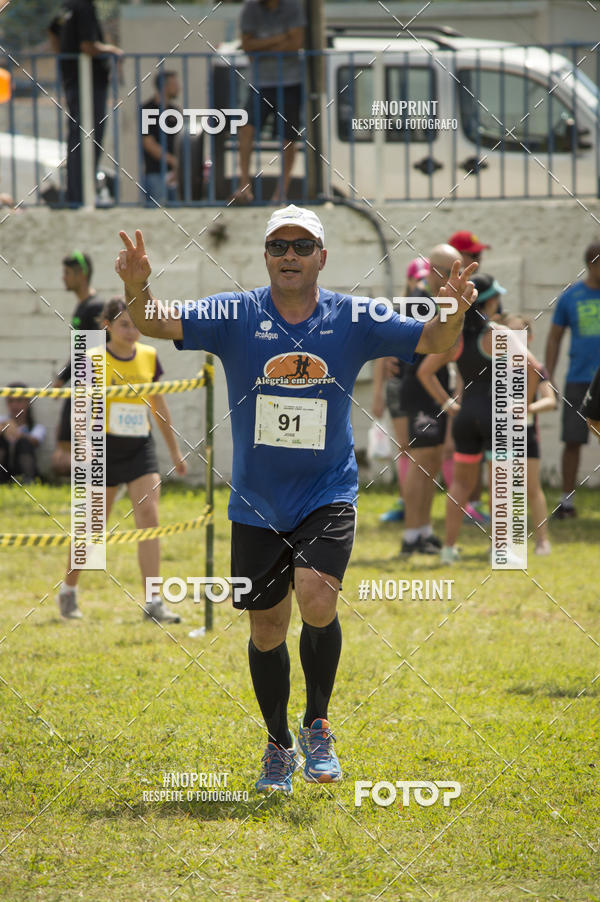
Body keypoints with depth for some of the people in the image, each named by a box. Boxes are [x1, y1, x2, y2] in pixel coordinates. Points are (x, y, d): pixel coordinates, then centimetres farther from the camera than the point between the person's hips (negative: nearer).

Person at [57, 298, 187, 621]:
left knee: (148, 515, -11)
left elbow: (159, 406, 16)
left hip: (141, 448, 3)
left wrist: (175, 450, 21)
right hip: (105, 448, -3)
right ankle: (68, 591, 26)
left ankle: (152, 602, -12)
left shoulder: (148, 357, 6)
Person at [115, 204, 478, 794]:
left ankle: (317, 725, -2)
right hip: (256, 504, 1)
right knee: (267, 628, 9)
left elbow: (432, 342, -2)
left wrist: (453, 314, -24)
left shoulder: (352, 320, -3)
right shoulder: (237, 316, -4)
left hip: (327, 497, -1)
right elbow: (157, 324, -12)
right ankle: (279, 746, 29)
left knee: (317, 601, -24)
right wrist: (138, 289, -33)